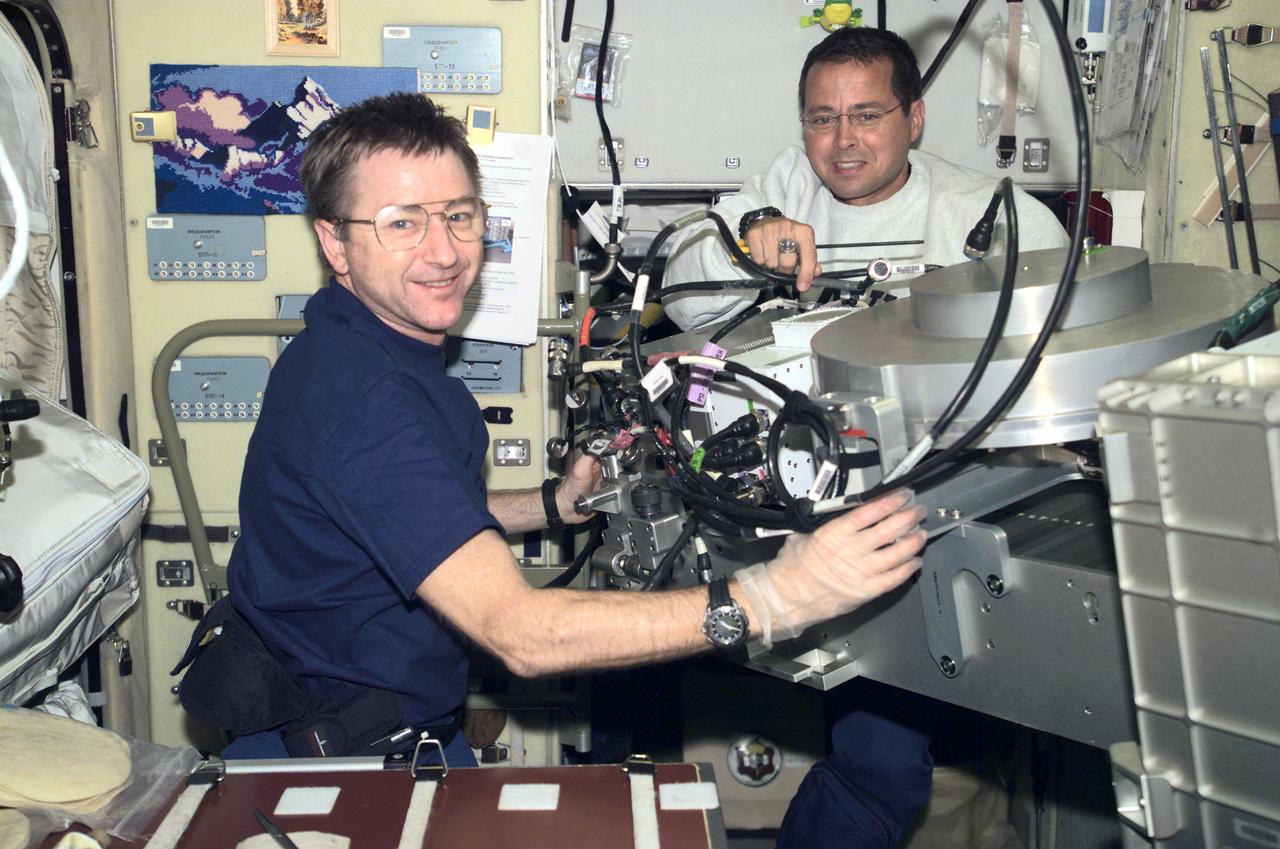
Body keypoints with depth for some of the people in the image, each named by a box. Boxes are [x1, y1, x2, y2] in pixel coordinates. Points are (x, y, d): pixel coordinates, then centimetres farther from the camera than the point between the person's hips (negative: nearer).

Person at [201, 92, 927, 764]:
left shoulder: (371, 349, 4)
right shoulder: (359, 399, -28)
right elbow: (520, 633, -35)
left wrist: (555, 505, 2)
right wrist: (768, 600, -41)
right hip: (327, 757, -8)